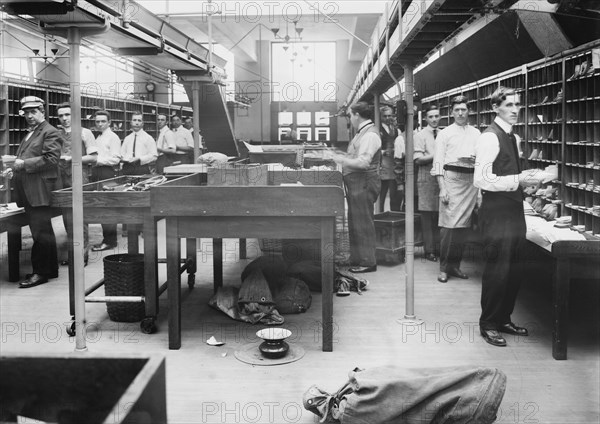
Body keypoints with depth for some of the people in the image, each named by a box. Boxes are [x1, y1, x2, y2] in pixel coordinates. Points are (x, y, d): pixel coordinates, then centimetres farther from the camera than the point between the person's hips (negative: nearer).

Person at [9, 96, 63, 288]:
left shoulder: (50, 133, -7)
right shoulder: (30, 133, 22)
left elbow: (51, 158, -19)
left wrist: (24, 164, -16)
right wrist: (16, 168, 12)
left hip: (39, 191, -10)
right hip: (28, 191, 10)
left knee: (40, 232, -6)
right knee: (42, 231, 14)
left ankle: (41, 272, 0)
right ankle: (50, 269, 22)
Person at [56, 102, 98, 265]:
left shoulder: (84, 133, 0)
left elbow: (93, 157, -4)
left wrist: (72, 159, -13)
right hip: (62, 179, 4)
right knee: (67, 217, 8)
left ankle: (83, 254, 2)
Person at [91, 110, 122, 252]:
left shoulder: (113, 137, -6)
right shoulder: (98, 138, 20)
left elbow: (115, 159, -13)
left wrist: (98, 160, -16)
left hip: (107, 172, -8)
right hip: (97, 173, 8)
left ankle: (110, 240, -2)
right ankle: (107, 238, 16)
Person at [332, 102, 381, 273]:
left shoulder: (370, 135, -16)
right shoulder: (362, 133, 16)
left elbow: (363, 162, -24)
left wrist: (342, 160, -14)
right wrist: (342, 157, 10)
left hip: (363, 183, -10)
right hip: (356, 183, 10)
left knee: (362, 223, -4)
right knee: (355, 222, 16)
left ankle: (367, 262, 4)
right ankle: (358, 259, 26)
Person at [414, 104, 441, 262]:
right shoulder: (420, 135, -1)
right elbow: (418, 160, -9)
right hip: (426, 178, -4)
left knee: (440, 216, 7)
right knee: (427, 216, -1)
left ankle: (438, 248, 15)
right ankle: (429, 250, 5)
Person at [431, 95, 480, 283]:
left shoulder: (476, 133, 16)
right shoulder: (444, 133, 5)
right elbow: (438, 163, 0)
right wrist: (442, 188, -9)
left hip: (471, 180, 4)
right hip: (451, 178, -4)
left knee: (463, 225, 5)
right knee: (449, 224, -9)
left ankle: (455, 265, 16)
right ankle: (444, 267, -2)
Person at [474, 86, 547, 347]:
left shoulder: (513, 138, 15)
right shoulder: (490, 137, -14)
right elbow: (481, 179, -22)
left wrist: (526, 177, 4)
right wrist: (519, 180, -23)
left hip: (513, 211, 9)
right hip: (497, 211, -9)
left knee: (513, 271, 15)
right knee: (497, 270, -2)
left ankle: (503, 320, 28)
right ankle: (488, 325, 12)